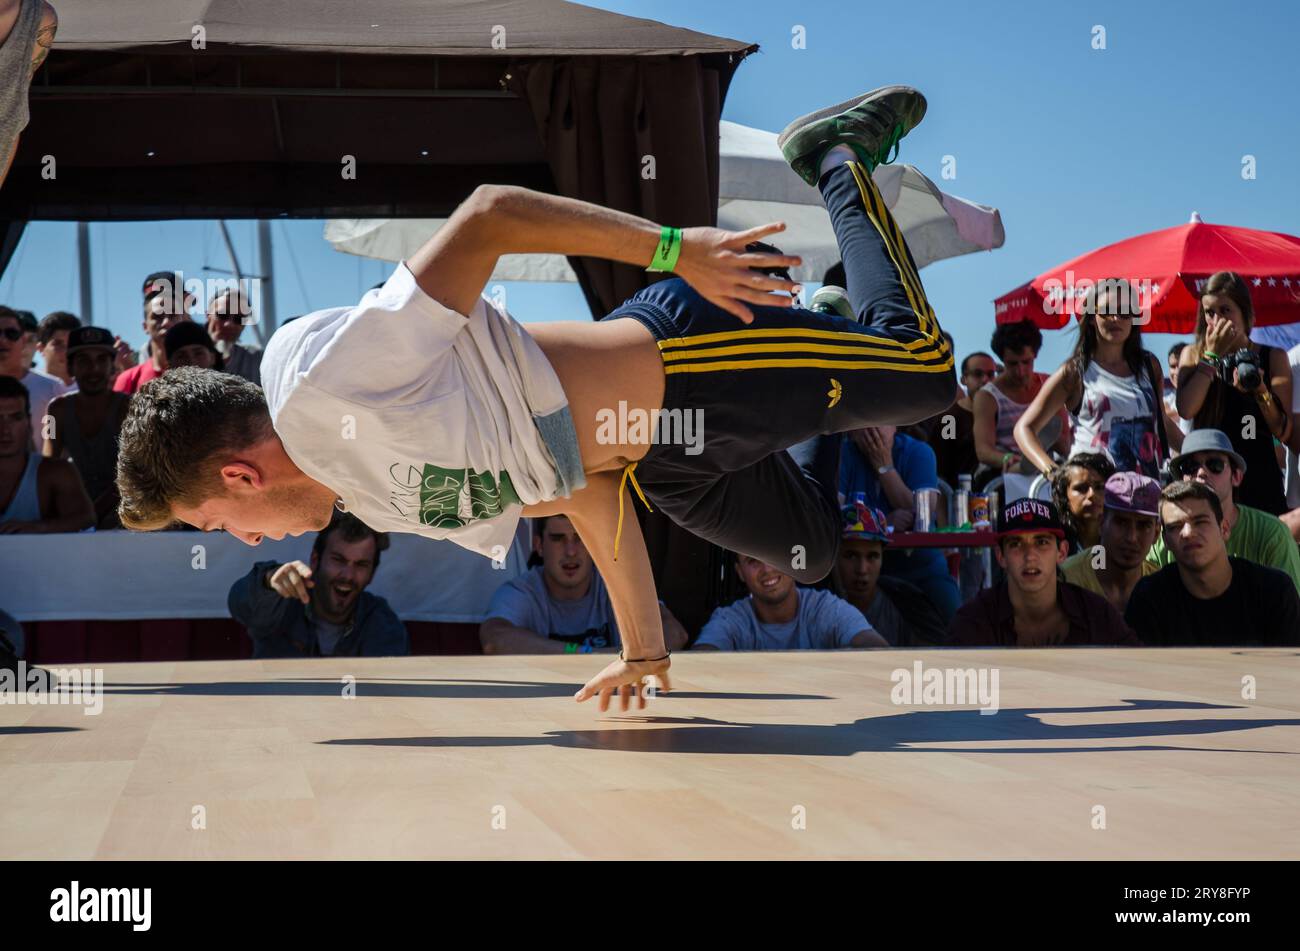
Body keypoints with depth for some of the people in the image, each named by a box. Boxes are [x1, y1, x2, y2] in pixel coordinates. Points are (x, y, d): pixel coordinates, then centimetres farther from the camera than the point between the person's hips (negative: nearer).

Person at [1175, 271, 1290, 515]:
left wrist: (1260, 391, -16)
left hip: (1259, 480, 0)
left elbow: (1283, 432, 0)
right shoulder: (1193, 355, 10)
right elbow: (1186, 409, -10)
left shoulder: (1273, 357, 7)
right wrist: (1212, 355, -4)